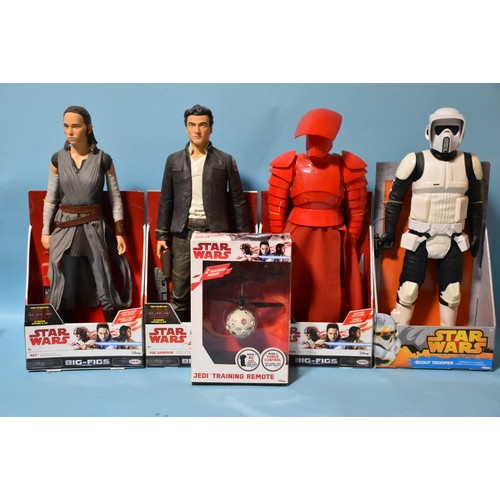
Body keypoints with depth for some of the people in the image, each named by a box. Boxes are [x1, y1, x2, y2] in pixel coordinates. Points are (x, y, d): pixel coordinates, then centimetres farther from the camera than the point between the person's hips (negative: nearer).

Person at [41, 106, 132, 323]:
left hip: (94, 227, -2)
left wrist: (119, 232, -2)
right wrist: (45, 230, 7)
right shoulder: (58, 159, 1)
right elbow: (50, 197, 8)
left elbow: (115, 197, 0)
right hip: (65, 228, 2)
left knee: (105, 286, 3)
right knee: (65, 288, 8)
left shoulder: (103, 159, -5)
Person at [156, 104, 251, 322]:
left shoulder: (225, 160, 3)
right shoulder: (174, 160, 8)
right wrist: (161, 235, 5)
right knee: (180, 294, 5)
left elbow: (238, 200, 2)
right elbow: (166, 200, 10)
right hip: (183, 233, 2)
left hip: (215, 232, -1)